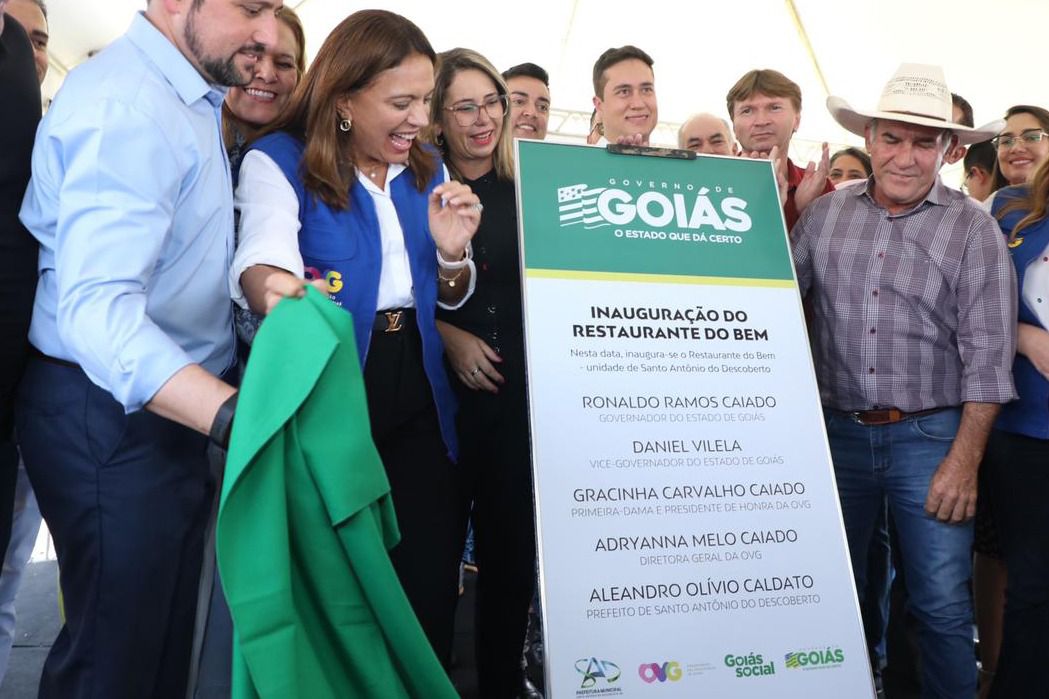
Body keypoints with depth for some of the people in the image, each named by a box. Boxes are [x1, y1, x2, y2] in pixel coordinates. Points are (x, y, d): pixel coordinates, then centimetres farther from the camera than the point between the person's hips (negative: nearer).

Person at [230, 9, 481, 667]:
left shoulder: (427, 170, 11)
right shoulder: (279, 161, -6)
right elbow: (263, 259, -26)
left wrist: (451, 252, -8)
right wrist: (273, 289, -50)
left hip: (419, 405, 5)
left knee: (430, 584, 6)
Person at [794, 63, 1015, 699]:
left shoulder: (973, 229, -4)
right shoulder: (824, 214, 5)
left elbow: (986, 357, -8)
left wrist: (964, 461, -12)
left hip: (931, 437, -3)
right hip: (838, 431, 3)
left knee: (943, 606, 1)